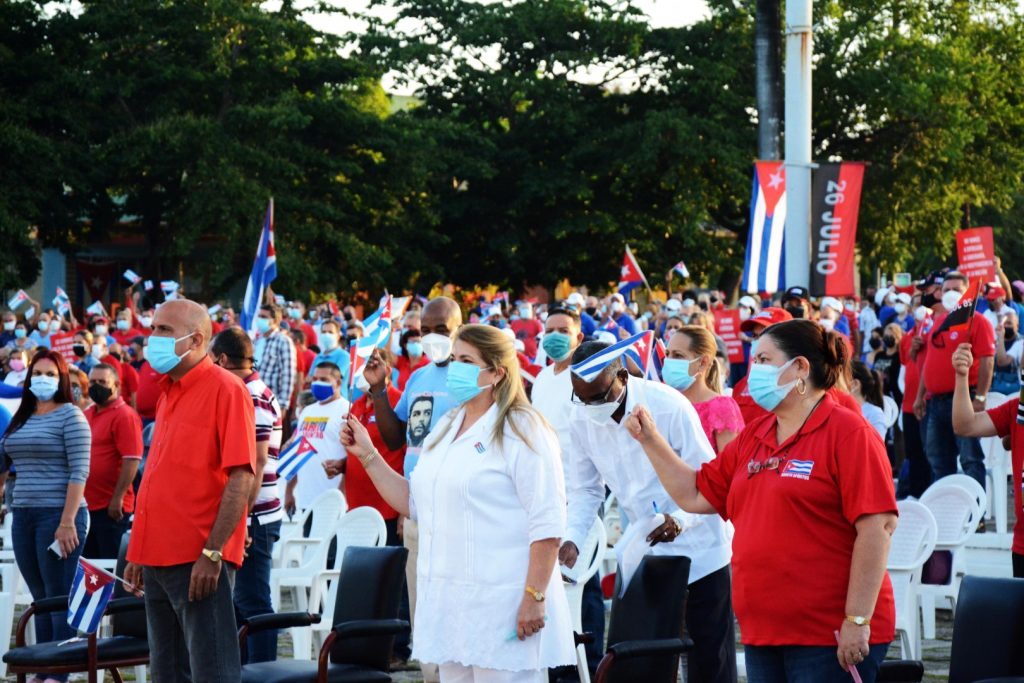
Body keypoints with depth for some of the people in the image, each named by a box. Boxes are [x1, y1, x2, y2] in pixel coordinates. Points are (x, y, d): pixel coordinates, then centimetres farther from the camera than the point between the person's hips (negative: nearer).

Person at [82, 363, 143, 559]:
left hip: (110, 507, -9)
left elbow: (132, 460, -19)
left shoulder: (124, 416, -12)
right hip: (86, 504, 9)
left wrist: (118, 498, -22)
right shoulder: (87, 414, 14)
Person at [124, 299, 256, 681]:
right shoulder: (169, 394, 17)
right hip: (159, 559, 9)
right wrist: (139, 553, 17)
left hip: (199, 561, -9)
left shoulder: (225, 389, -9)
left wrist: (212, 553, -20)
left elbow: (240, 478, -16)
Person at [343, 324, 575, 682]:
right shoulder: (446, 428, 16)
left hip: (504, 606, -8)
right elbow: (414, 503, 21)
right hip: (449, 600, 8)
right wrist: (368, 455, 12)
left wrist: (534, 597, -20)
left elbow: (547, 523, -15)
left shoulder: (521, 431, -9)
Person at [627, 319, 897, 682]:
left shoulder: (846, 432, -9)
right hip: (763, 634, 7)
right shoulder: (752, 437, 14)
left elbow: (877, 527, -15)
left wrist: (857, 620, -18)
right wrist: (651, 440, 12)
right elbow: (695, 495, 22)